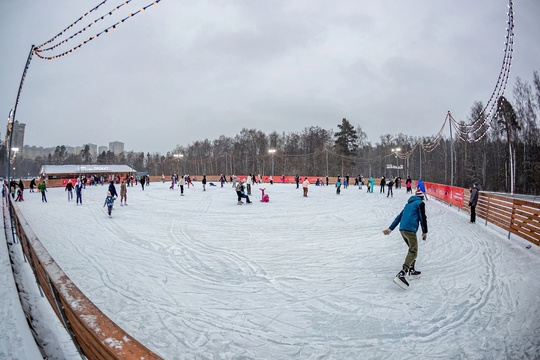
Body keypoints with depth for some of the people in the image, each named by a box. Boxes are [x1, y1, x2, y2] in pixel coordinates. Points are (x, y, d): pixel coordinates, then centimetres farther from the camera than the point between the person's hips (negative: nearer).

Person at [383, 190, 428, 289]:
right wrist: (425, 231, 2)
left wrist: (391, 228, 23)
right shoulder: (420, 203, 4)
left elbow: (399, 216, 24)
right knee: (413, 252, -13)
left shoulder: (409, 204, 25)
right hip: (410, 229, -8)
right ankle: (401, 275, -27)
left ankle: (411, 270, 27)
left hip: (402, 229, 8)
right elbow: (422, 217, -4)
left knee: (412, 249, 23)